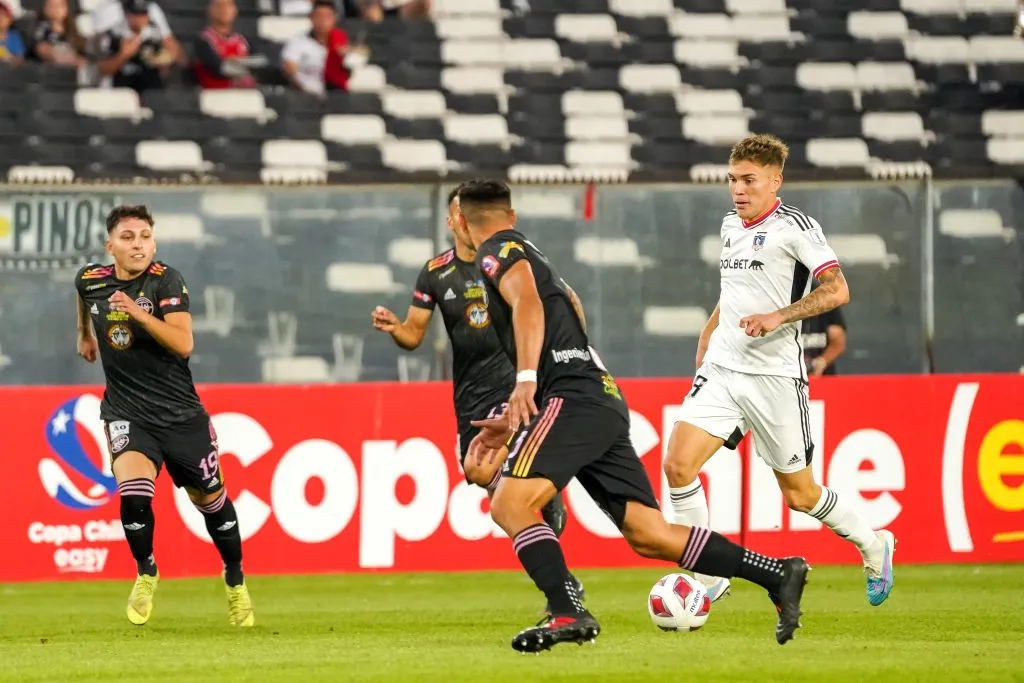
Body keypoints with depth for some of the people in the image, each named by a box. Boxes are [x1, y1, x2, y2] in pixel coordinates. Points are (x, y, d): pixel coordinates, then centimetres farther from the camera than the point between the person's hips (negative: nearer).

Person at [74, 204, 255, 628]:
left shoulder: (166, 280, -14)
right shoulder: (91, 281, -2)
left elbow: (183, 343, -26)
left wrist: (139, 313, -38)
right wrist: (84, 335, 39)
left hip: (180, 413, -1)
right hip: (126, 413, 1)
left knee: (211, 500, 11)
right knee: (134, 493, -23)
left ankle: (236, 584, 35)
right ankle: (146, 574, 4)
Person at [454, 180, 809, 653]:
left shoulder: (499, 250, 3)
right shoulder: (530, 256, 32)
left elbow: (527, 302, -18)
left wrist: (526, 380, -31)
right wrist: (512, 424, 37)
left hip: (575, 399, -9)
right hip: (605, 401, 9)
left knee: (509, 504, -16)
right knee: (648, 534, 5)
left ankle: (569, 615, -27)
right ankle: (777, 575, 2)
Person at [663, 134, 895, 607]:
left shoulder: (794, 227, -9)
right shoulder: (731, 226, 13)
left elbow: (836, 290, -17)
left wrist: (777, 317, -25)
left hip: (774, 376, -6)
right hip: (721, 370, 6)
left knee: (799, 494, 5)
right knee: (678, 465, -14)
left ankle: (873, 546, 31)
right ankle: (708, 576, -3)